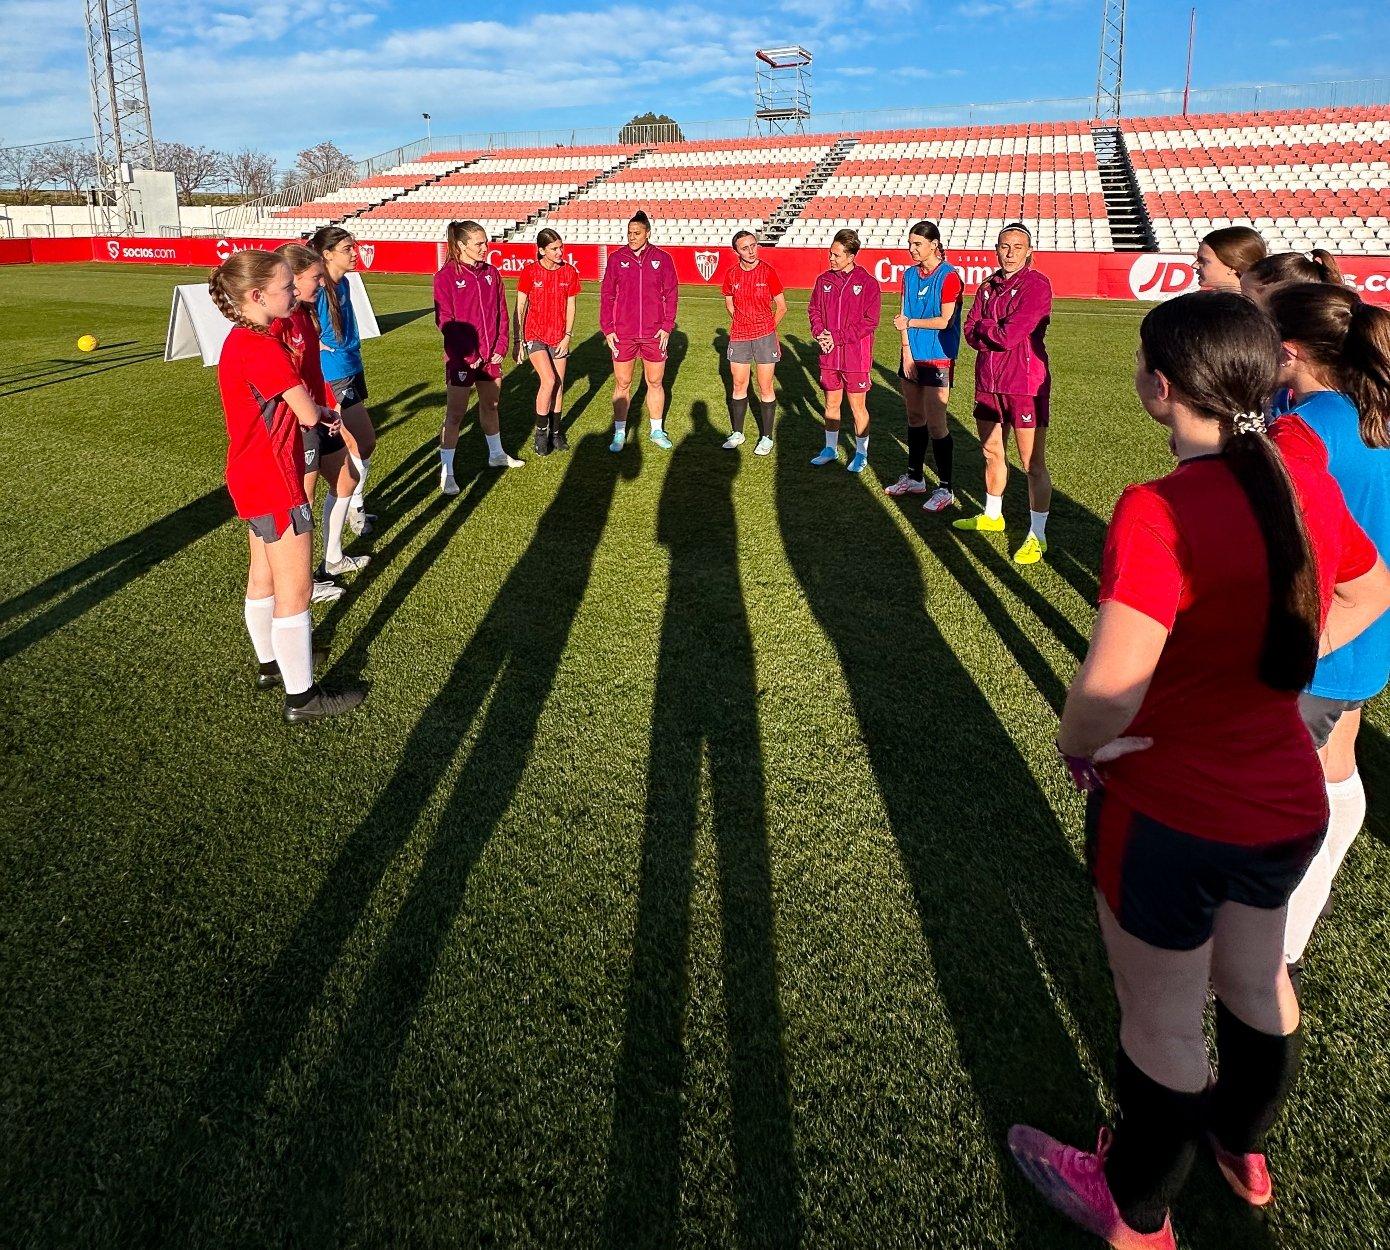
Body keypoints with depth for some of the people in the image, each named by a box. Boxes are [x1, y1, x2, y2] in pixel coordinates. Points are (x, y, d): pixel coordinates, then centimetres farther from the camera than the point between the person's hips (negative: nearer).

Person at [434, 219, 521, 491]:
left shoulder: (491, 273, 6)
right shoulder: (446, 275, -10)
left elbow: (501, 312, 10)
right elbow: (444, 320, -12)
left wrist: (501, 346, 0)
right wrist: (467, 354, -16)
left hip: (491, 355, 6)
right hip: (461, 357, -6)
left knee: (491, 405, 20)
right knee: (455, 413, -3)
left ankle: (497, 455, 38)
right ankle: (446, 473, 2)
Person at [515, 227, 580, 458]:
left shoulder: (569, 272, -1)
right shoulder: (530, 272, -9)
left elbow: (570, 307, 5)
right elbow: (520, 308, -5)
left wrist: (567, 336, -4)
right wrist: (518, 340, -8)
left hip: (559, 337, 3)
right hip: (534, 335, -3)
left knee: (559, 384, 7)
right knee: (549, 380, -17)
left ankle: (556, 432, 23)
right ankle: (541, 432, -1)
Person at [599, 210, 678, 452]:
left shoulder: (662, 258, 2)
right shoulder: (617, 258, 2)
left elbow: (671, 293, 3)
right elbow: (606, 295, 3)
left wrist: (667, 326, -5)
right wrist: (607, 329, -3)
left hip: (654, 333, 0)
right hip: (622, 334, 0)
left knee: (656, 382, 9)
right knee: (622, 384, 5)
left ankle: (657, 430, 23)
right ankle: (619, 433, 14)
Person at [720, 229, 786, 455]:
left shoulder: (768, 272, -7)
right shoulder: (731, 274, 2)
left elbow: (781, 307, 2)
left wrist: (767, 328, 7)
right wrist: (741, 323, 14)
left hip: (765, 336, -3)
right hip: (739, 337, 3)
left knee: (765, 388, 2)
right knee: (738, 385, 11)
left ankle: (766, 437, 10)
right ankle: (737, 433, 23)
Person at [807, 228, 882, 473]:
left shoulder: (867, 283, -10)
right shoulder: (824, 280, 4)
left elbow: (870, 321, -12)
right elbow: (813, 310, 11)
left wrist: (837, 337, -16)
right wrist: (819, 333, -9)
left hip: (856, 357, -4)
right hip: (829, 356, 4)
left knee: (857, 406, 5)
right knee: (831, 403, 15)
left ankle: (861, 453, 19)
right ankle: (830, 449, 30)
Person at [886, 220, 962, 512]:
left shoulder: (948, 277, -11)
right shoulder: (909, 274, 9)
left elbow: (944, 321, -15)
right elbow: (905, 318, 7)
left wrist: (910, 322, -7)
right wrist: (907, 352, -2)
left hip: (938, 360, -7)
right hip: (912, 357, 7)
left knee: (936, 425, -7)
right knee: (915, 419, 15)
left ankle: (945, 489, 1)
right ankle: (914, 477, 29)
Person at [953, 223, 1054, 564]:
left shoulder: (1036, 285, -12)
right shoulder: (989, 286, 11)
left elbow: (1009, 335, -20)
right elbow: (971, 333, 4)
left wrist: (985, 326, -2)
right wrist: (997, 335, -13)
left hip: (1024, 385, -7)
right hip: (989, 382, 7)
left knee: (1033, 463, -3)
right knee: (991, 452, 20)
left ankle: (1037, 536, 3)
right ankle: (992, 516, 38)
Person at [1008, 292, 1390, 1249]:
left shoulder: (1159, 514, -28)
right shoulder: (1306, 482, -5)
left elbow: (1108, 694, -34)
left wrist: (1077, 745, -13)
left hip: (1169, 817, -7)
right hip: (1289, 802, 7)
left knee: (1163, 1023, 14)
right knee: (1256, 980, 28)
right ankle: (1244, 1149, 57)